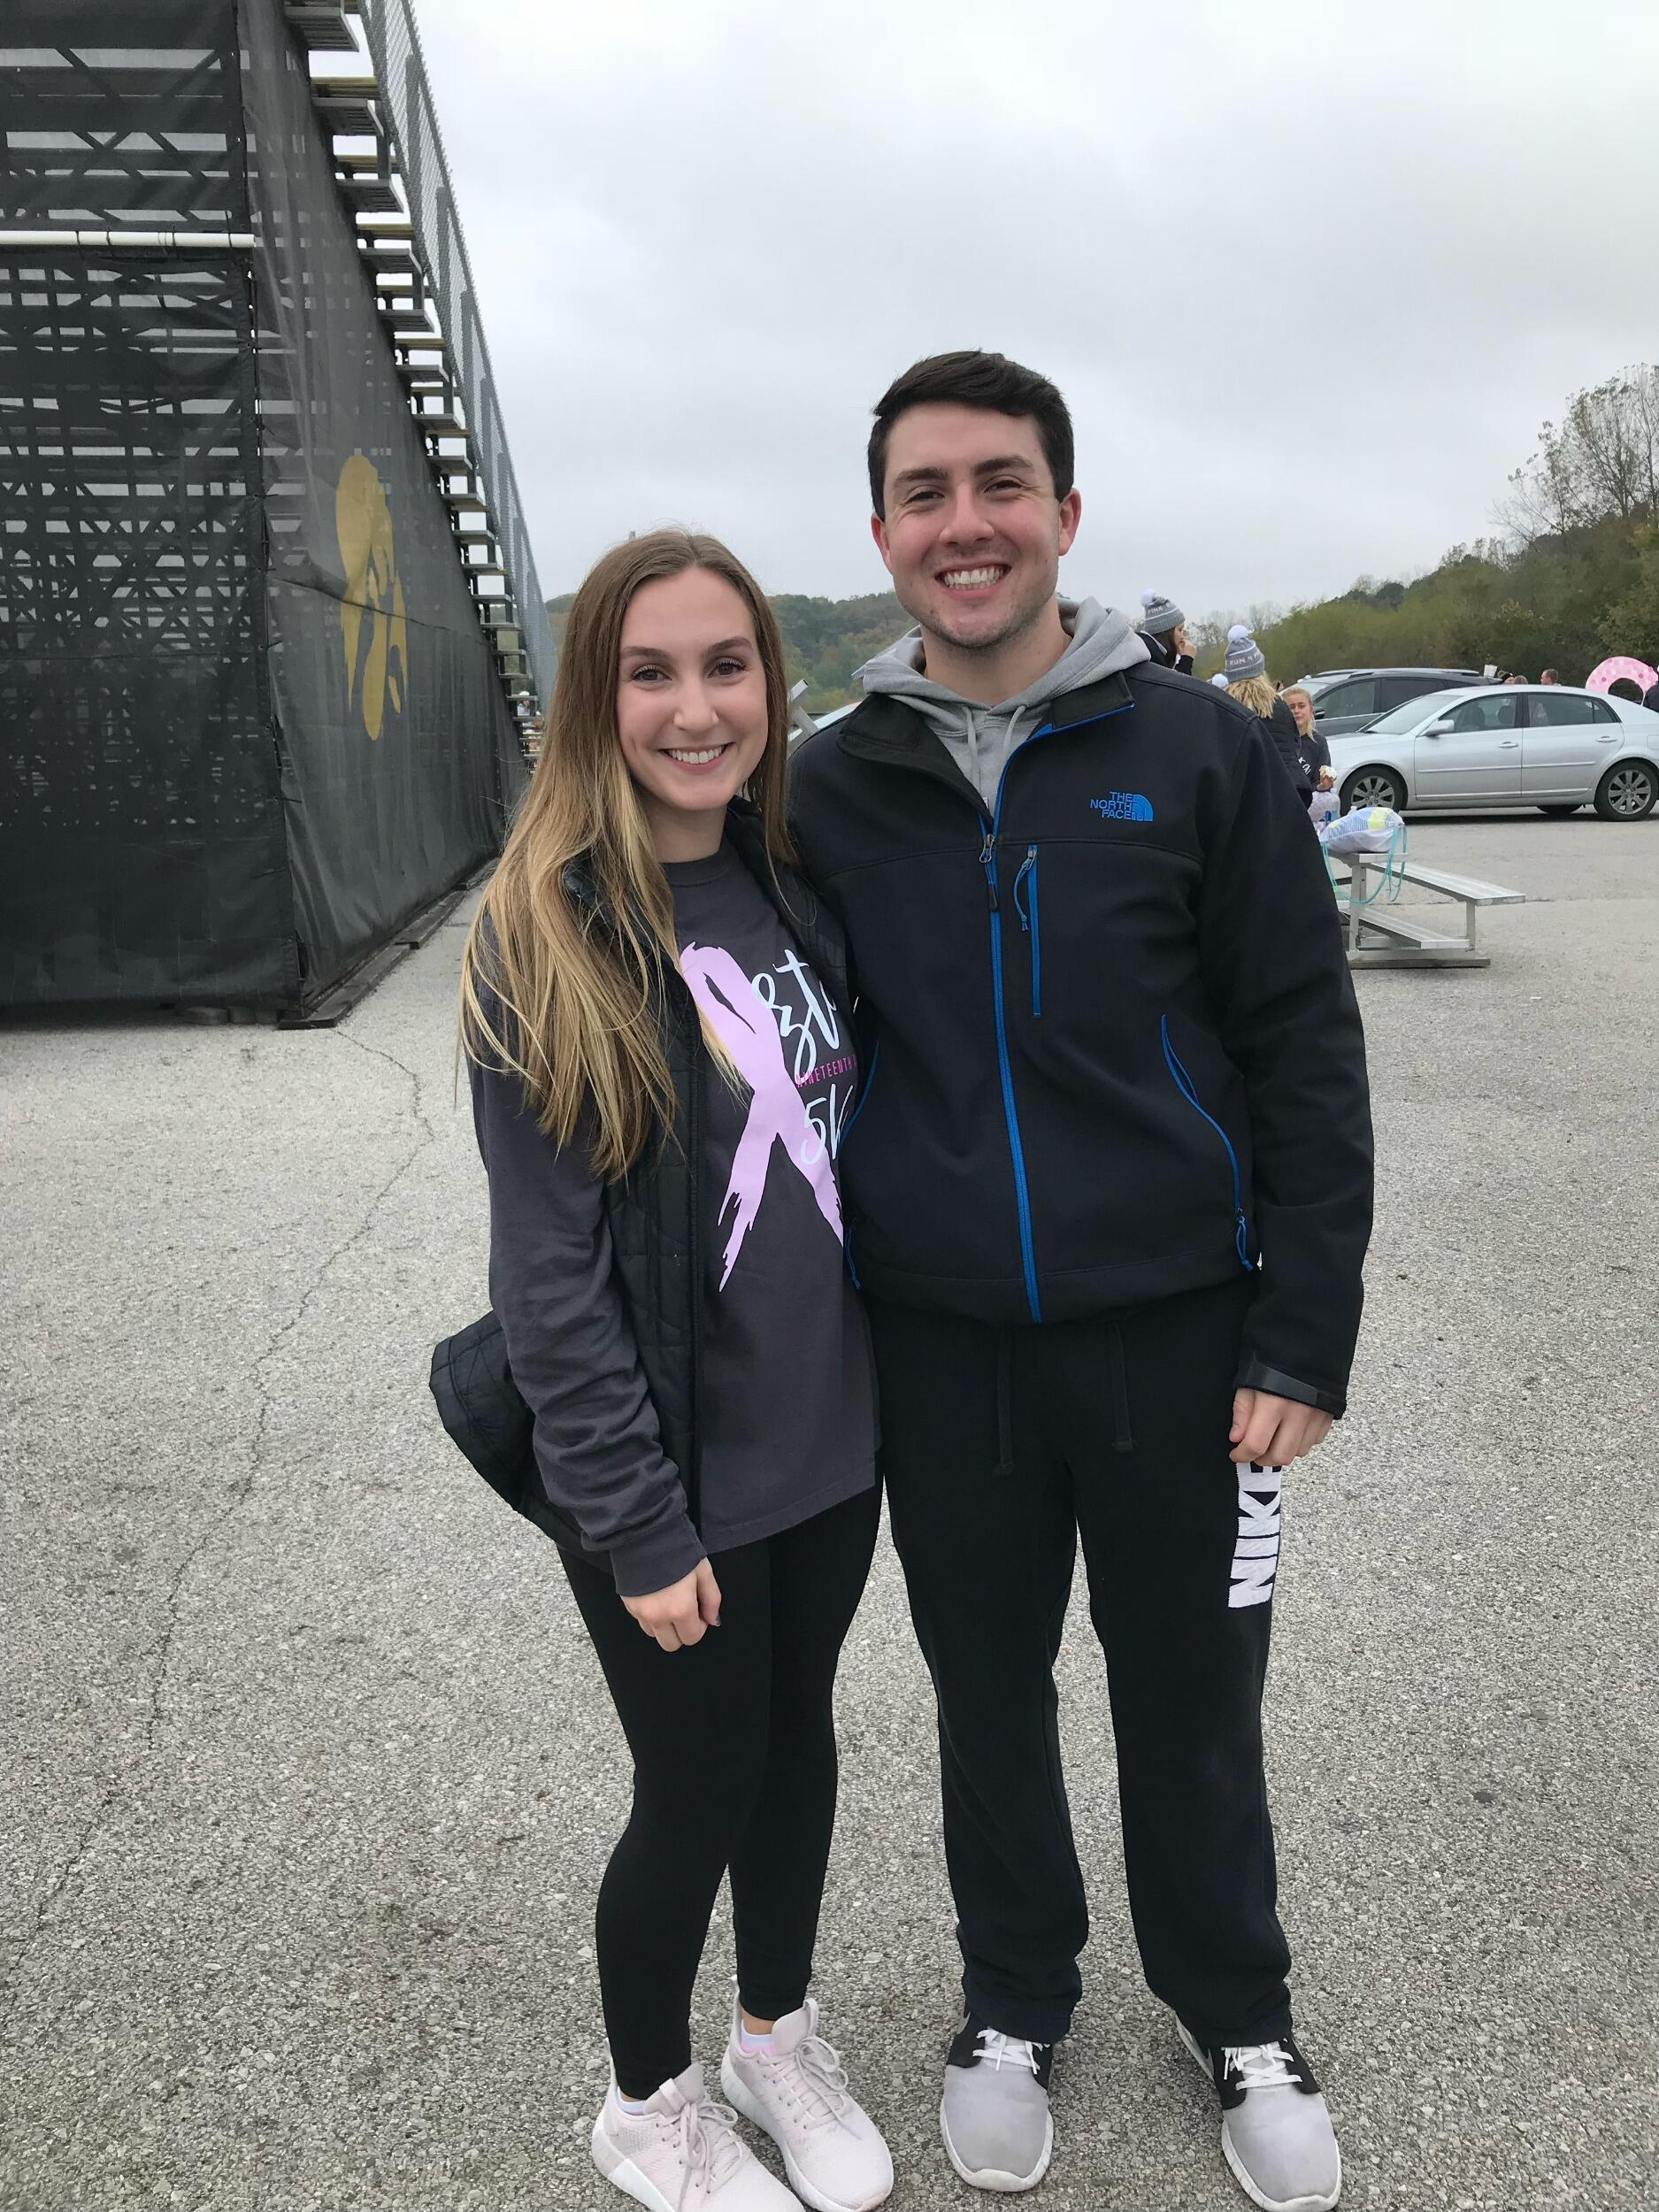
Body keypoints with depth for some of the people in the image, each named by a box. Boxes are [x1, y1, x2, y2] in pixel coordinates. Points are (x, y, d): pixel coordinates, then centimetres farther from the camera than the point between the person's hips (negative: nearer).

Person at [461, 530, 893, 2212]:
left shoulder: (794, 886, 1)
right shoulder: (545, 936, -17)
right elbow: (546, 1272, -17)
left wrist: (891, 1381, 8)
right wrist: (637, 1526, -16)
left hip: (827, 1437, 6)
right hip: (671, 1477, -5)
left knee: (797, 1740, 21)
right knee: (700, 1789, 11)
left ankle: (779, 2034, 47)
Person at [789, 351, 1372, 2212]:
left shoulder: (1196, 753, -5)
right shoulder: (828, 788, 1)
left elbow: (1305, 1054, -4)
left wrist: (1304, 1335, -8)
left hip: (1177, 1336, -1)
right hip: (938, 1351, 2)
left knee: (1190, 1707, 14)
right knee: (989, 1700, 18)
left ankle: (1237, 2018, 41)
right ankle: (1014, 2006, 43)